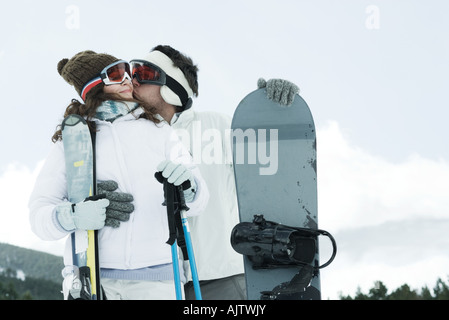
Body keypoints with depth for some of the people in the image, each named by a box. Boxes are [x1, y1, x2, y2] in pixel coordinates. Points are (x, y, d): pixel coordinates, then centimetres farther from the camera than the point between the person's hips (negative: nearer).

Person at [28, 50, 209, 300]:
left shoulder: (159, 133, 13)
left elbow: (198, 203, 4)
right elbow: (39, 212, 4)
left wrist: (187, 186, -20)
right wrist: (72, 217, -17)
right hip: (89, 277, -1)